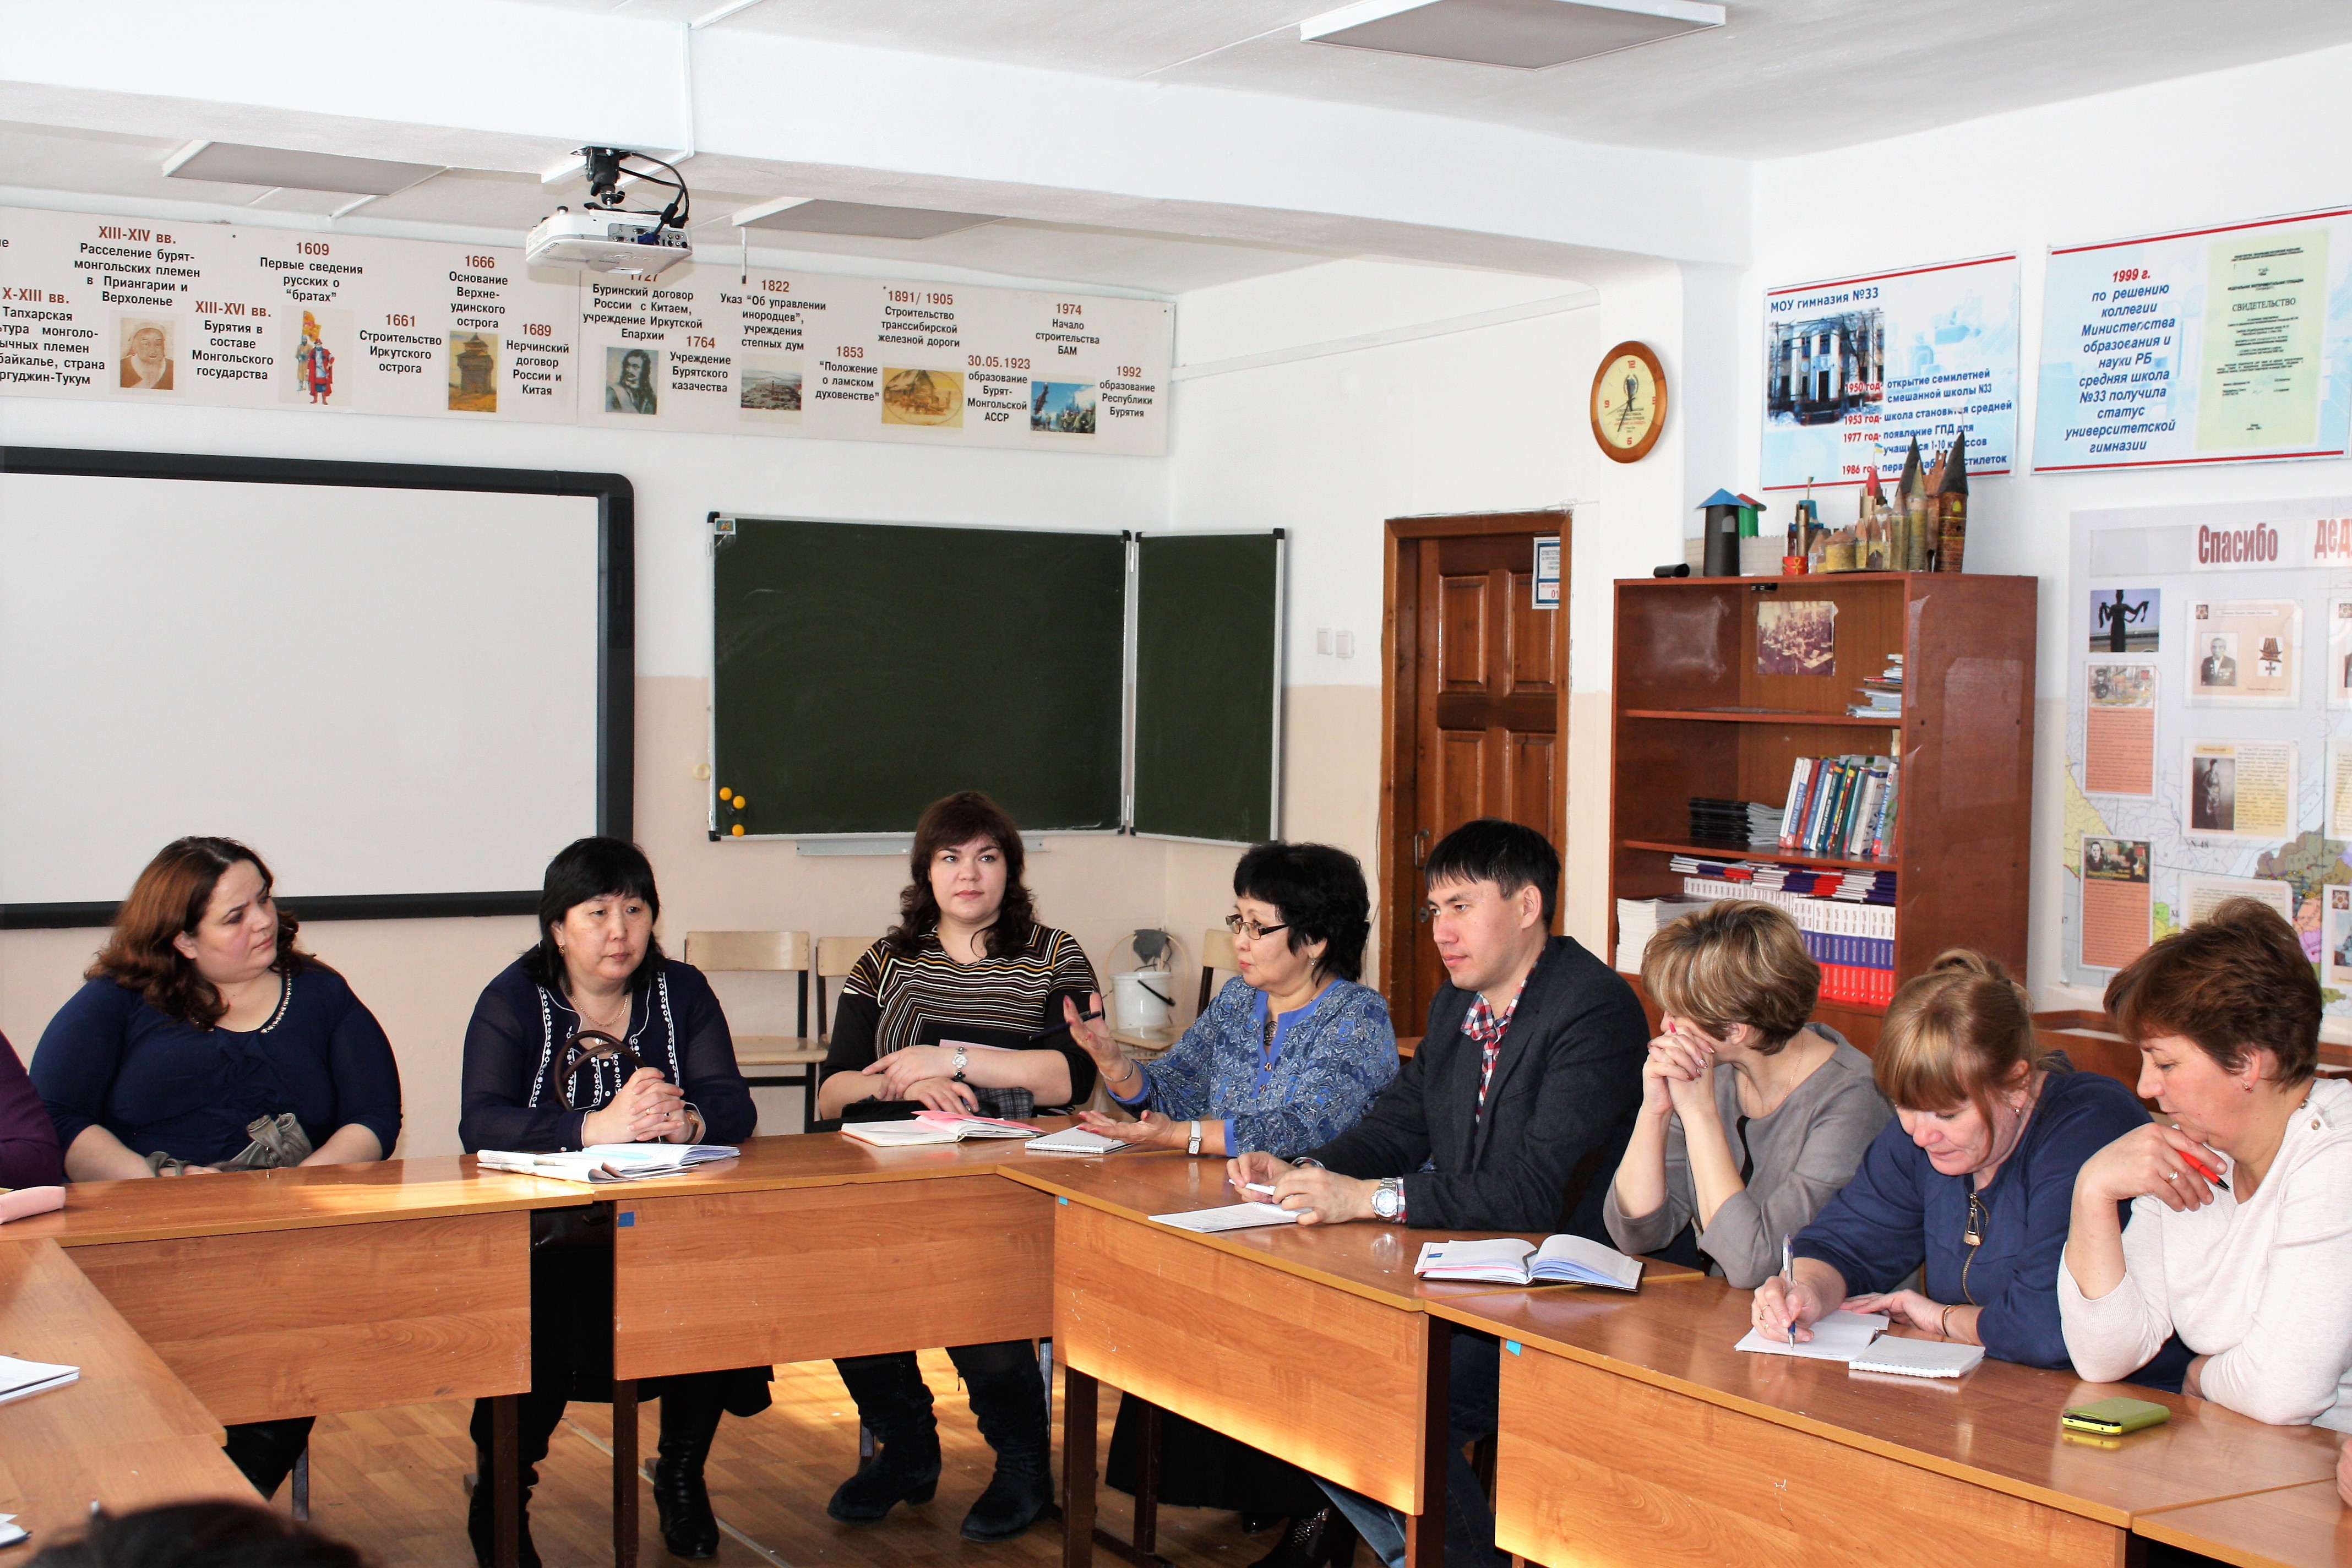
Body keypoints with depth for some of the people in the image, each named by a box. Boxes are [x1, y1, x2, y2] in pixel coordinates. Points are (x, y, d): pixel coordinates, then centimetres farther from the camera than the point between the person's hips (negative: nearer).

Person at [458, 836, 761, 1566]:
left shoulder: (682, 992, 8)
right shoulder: (515, 1000, 0)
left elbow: (735, 1108, -3)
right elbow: (480, 1123, -17)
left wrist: (685, 1120, -28)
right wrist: (599, 1127, -32)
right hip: (540, 1231, -2)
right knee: (541, 1307, -32)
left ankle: (682, 1470, 3)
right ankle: (500, 1491, -5)